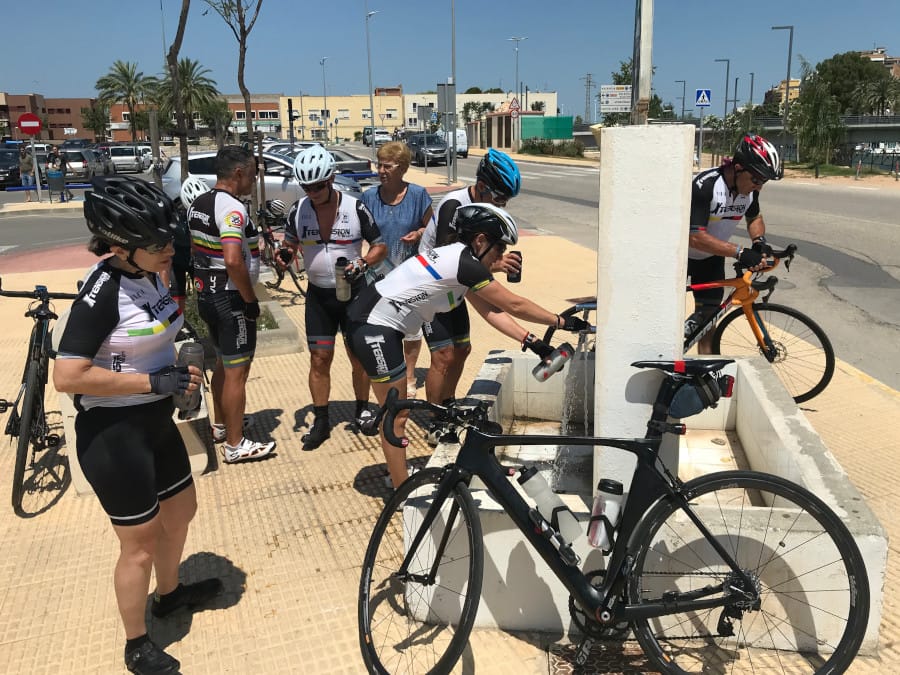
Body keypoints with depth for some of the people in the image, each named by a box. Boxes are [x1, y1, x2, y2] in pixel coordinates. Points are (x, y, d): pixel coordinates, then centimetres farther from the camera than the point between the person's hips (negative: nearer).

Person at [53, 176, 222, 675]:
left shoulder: (148, 277, 2)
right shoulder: (103, 292, -24)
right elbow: (67, 376, -28)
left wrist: (177, 373, 1)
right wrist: (154, 381, -25)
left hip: (155, 422, 9)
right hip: (112, 433, -8)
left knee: (181, 512, 24)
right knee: (140, 545, 7)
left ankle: (168, 594, 50)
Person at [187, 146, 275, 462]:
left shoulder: (198, 203, 9)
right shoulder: (232, 208, -21)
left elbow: (193, 248, 17)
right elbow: (233, 261, -32)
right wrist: (251, 299, -21)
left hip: (206, 294, 10)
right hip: (230, 300, -10)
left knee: (223, 363, 24)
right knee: (237, 373, 1)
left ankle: (221, 425, 39)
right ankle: (235, 445, 11)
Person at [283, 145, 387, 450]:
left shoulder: (356, 208, -12)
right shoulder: (298, 210, -5)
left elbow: (380, 246, -4)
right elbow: (290, 245, 9)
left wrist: (362, 263, -23)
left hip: (354, 291, -2)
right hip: (318, 295, 2)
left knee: (359, 357, 7)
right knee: (319, 360, 3)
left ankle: (362, 410, 28)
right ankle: (321, 422, 16)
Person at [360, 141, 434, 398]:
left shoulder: (418, 194, -8)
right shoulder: (368, 197, -3)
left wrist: (419, 233, -19)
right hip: (380, 272, 1)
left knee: (411, 326, 9)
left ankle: (409, 377, 27)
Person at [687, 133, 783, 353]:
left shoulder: (749, 189, -13)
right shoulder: (704, 185, -34)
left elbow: (754, 217, 9)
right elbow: (695, 237, -39)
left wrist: (759, 241, -14)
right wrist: (740, 253, -41)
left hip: (712, 257, 6)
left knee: (708, 312, 6)